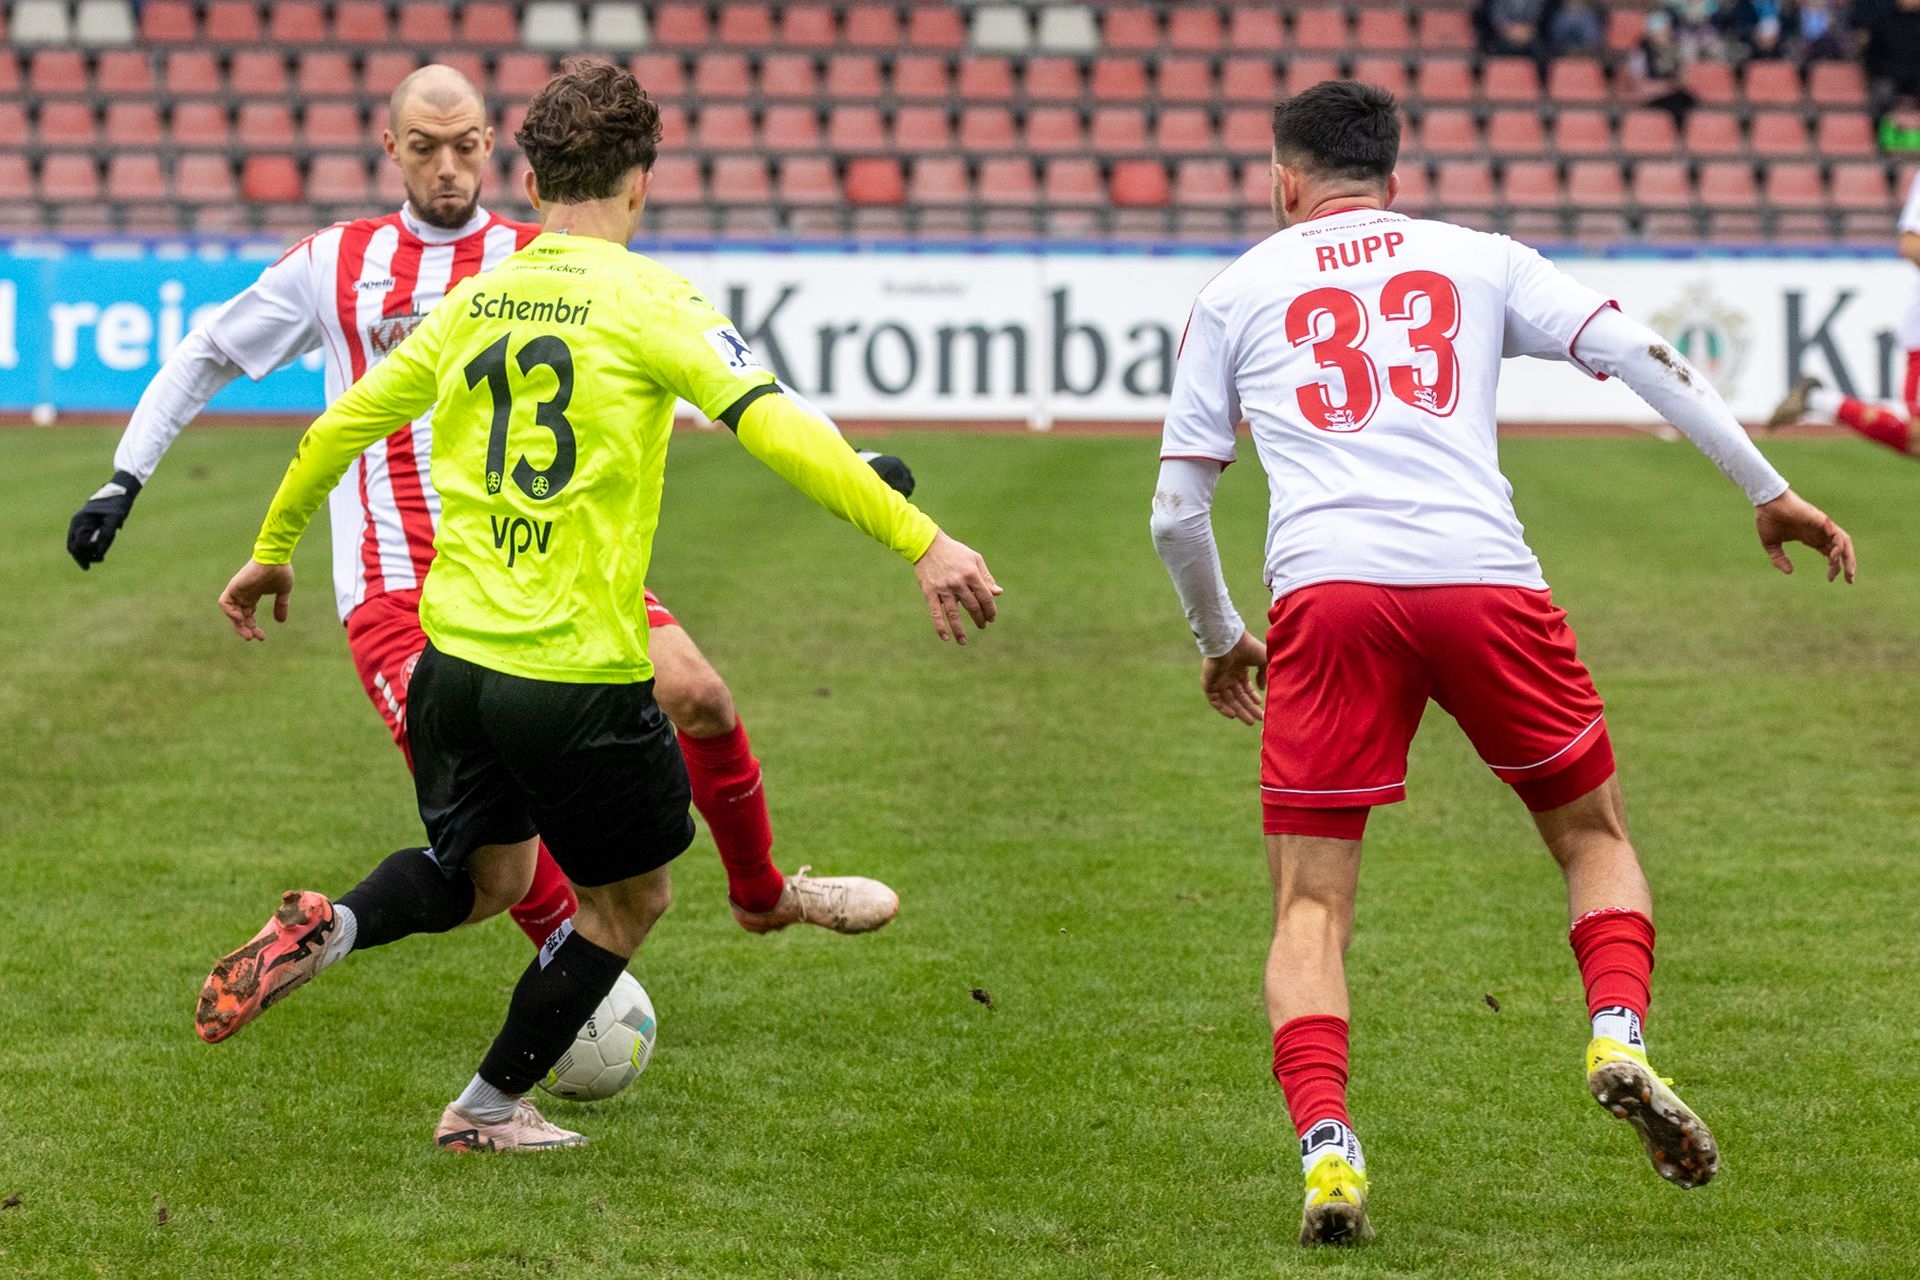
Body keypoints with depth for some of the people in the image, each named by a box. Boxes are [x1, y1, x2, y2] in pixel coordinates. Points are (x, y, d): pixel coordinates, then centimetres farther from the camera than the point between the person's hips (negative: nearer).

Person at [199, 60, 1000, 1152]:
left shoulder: (473, 301, 8)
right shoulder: (646, 302, -9)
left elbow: (345, 423, 16)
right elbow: (773, 427, -20)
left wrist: (273, 551, 32)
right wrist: (921, 540, -22)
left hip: (454, 651, 6)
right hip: (581, 671, -6)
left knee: (487, 876, 26)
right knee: (630, 899, 18)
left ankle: (328, 928, -3)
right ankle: (491, 1108, 23)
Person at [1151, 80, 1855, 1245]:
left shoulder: (1235, 293, 21)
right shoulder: (1478, 260, 21)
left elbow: (1177, 508, 20)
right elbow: (1635, 352, 11)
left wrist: (1218, 639, 36)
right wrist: (1768, 491, 15)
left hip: (1325, 592, 0)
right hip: (1485, 580, 0)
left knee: (1312, 904, 6)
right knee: (1595, 835, 19)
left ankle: (1325, 1149, -13)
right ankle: (1620, 1037, -7)